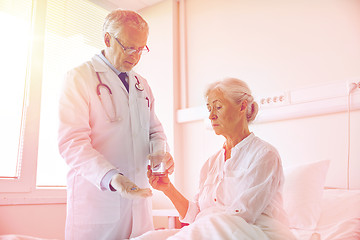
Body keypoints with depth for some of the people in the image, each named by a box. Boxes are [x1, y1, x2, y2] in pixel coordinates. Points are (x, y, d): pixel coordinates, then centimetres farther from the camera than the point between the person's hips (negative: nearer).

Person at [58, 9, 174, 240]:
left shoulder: (142, 85, 16)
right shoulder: (80, 77, -4)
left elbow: (155, 130, 22)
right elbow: (72, 142, -13)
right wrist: (110, 177, -28)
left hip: (138, 196, 6)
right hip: (95, 197, -5)